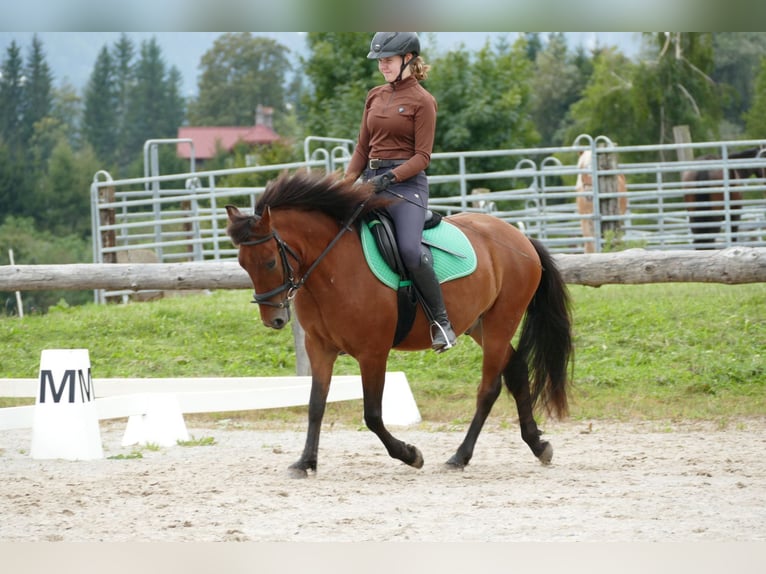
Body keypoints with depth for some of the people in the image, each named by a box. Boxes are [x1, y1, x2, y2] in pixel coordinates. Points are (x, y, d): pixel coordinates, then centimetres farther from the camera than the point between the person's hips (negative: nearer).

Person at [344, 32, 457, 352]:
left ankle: (441, 321, -16)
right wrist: (347, 183, 4)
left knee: (410, 249, -28)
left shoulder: (422, 101, -4)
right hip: (373, 181, 7)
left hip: (406, 182, -7)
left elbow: (422, 157, -10)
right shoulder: (375, 97, 15)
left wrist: (389, 178, -21)